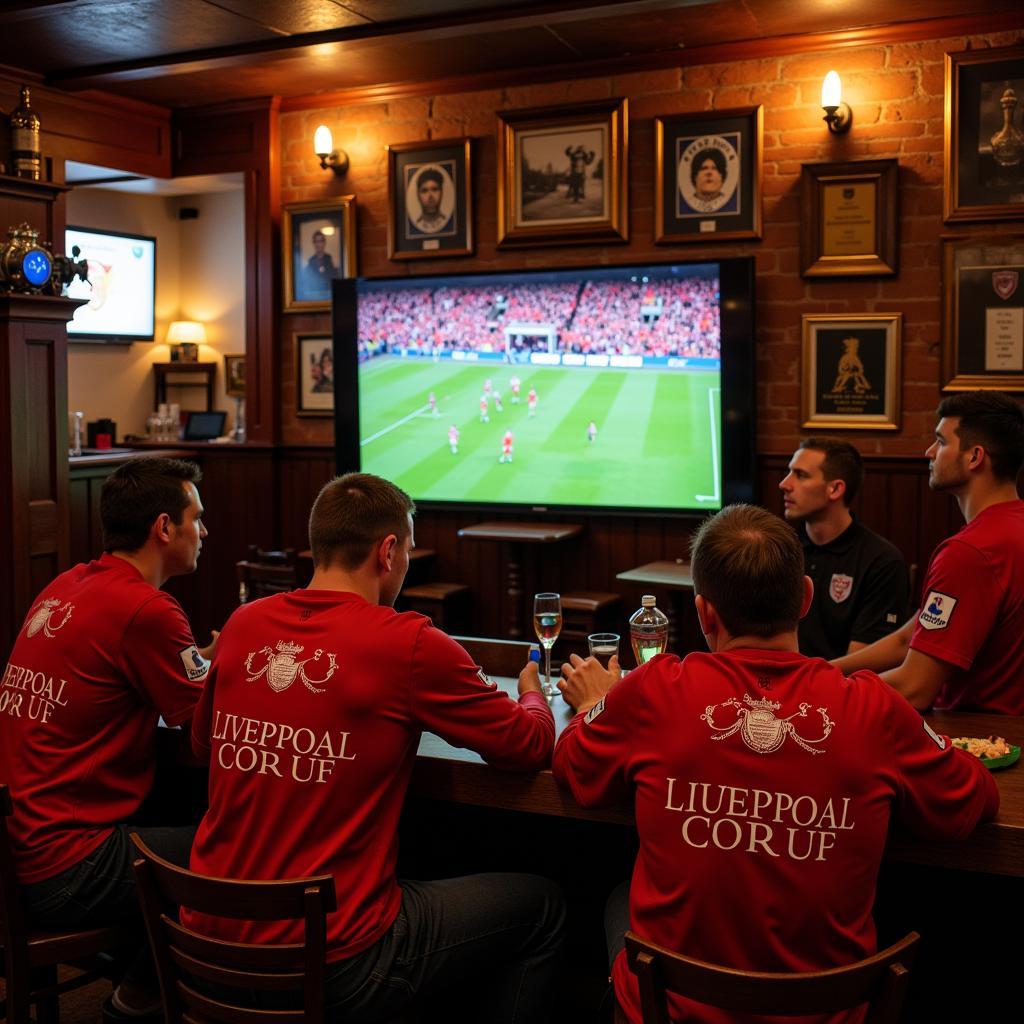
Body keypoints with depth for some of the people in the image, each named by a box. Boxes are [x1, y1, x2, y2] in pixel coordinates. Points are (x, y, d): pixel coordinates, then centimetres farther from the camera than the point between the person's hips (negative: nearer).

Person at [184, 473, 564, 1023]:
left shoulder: (243, 624, 0)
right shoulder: (410, 645, -16)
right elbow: (529, 746, -3)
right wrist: (532, 690, 18)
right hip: (332, 968, -6)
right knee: (541, 906, 15)